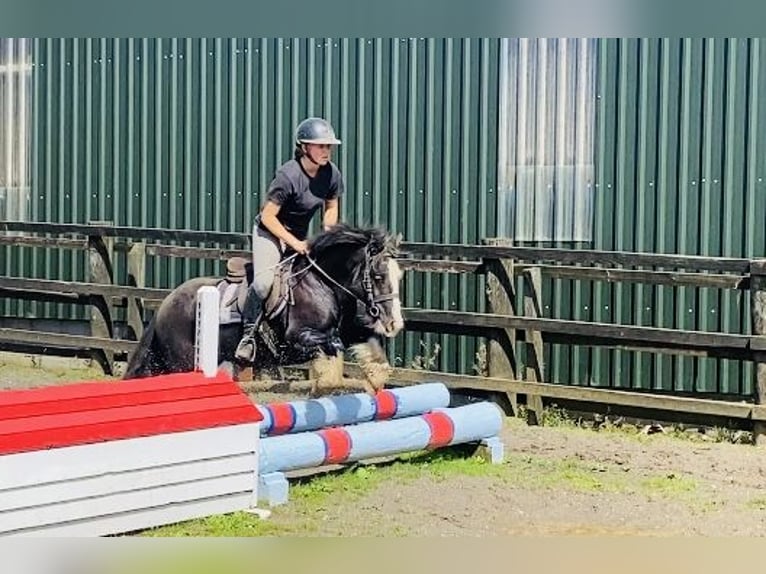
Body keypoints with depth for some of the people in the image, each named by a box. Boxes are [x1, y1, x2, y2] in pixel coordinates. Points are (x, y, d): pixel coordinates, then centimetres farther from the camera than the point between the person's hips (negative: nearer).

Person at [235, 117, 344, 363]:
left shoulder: (332, 174, -7)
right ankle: (248, 333, -13)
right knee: (264, 281, -27)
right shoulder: (288, 175, -25)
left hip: (301, 233, 7)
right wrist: (294, 243, -25)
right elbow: (268, 216, -21)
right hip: (270, 231, -7)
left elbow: (331, 208, 10)